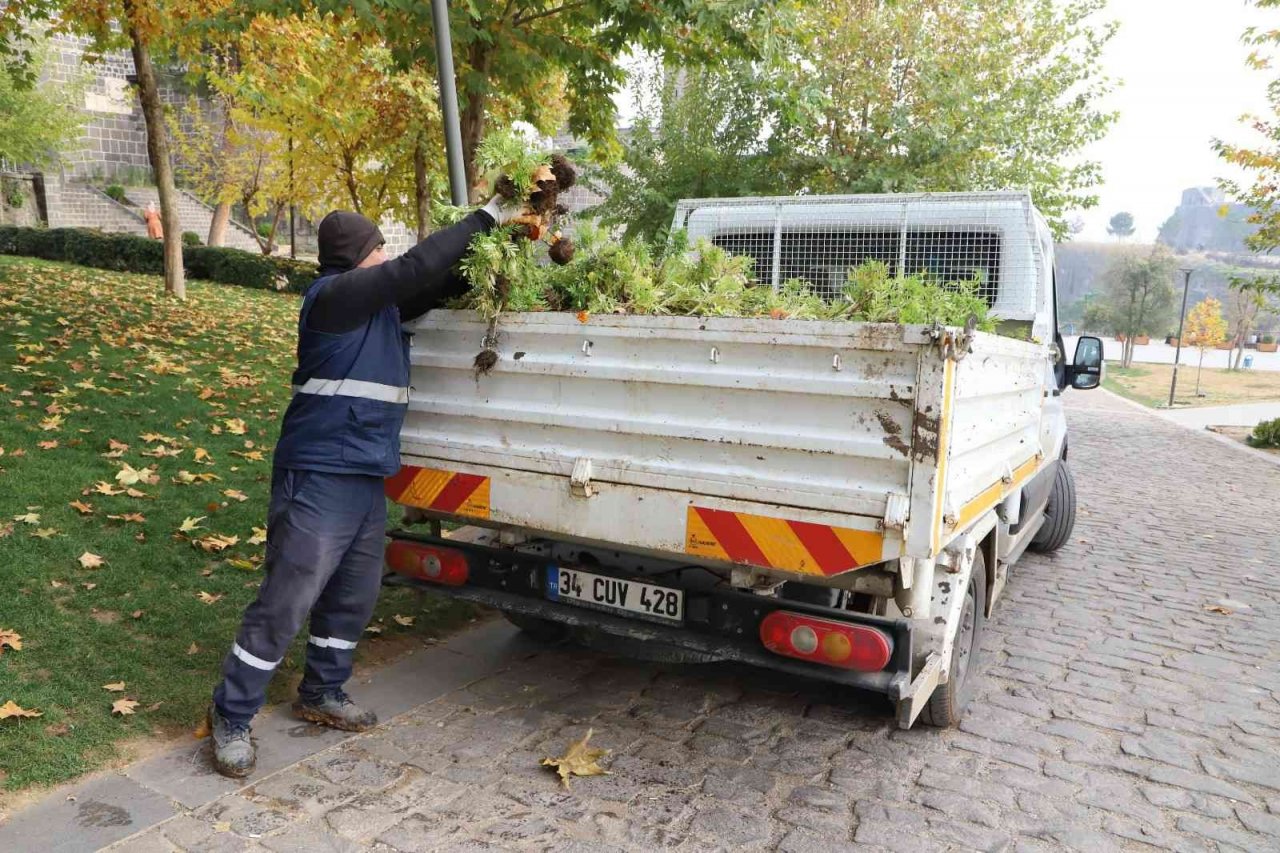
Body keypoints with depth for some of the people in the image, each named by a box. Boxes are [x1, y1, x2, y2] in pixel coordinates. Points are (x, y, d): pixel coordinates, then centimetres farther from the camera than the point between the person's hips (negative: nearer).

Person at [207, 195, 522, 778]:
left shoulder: (381, 302, 13)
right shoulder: (333, 294, -12)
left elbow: (439, 286, 20)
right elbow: (416, 268, -20)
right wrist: (484, 219, -13)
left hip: (368, 478, 9)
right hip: (319, 477, -9)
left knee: (354, 597, 16)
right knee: (286, 602, -4)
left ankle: (322, 694, 34)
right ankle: (231, 717, 12)